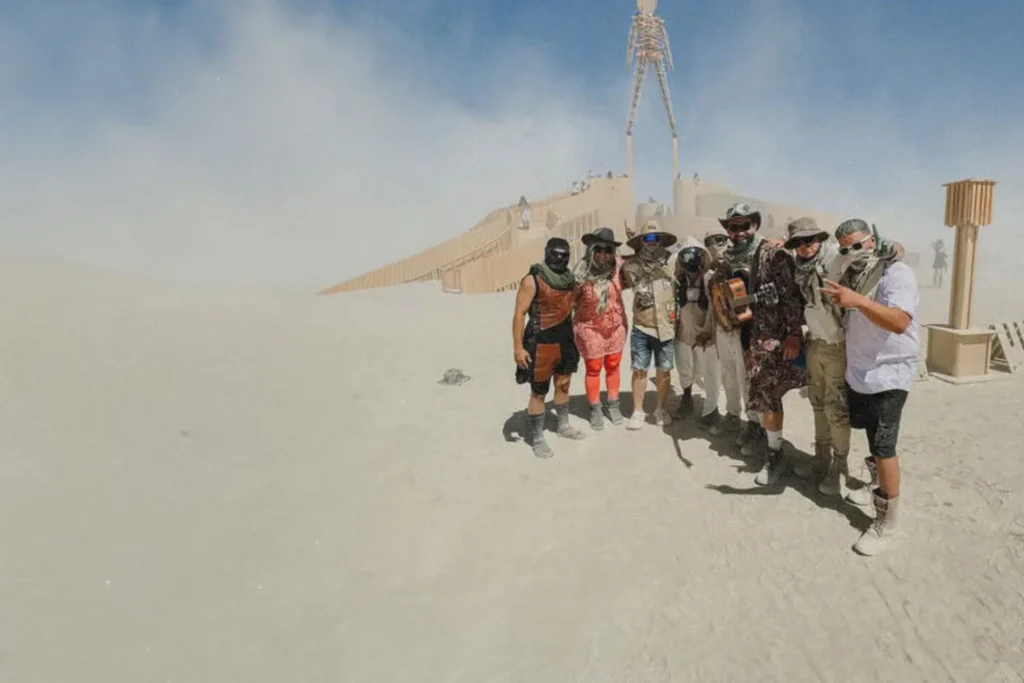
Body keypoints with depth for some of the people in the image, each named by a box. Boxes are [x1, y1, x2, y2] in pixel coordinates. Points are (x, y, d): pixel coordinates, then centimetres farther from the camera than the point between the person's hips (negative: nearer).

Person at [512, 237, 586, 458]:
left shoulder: (569, 279, 6)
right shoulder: (533, 280, -14)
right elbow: (519, 314, -17)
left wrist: (576, 338, 16)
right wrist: (518, 347, -22)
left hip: (565, 341, 7)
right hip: (541, 343, -7)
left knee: (563, 385, 20)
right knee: (539, 393, 2)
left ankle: (564, 426, 39)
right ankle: (537, 439, 13)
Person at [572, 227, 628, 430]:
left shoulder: (618, 266, -13)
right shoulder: (581, 273, -22)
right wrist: (573, 329, -12)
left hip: (616, 326, 3)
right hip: (590, 328, -3)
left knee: (613, 367, 17)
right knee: (593, 369, 10)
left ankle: (614, 405, 35)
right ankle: (595, 410, 27)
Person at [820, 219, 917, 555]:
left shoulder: (897, 273, -18)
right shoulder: (852, 275, 6)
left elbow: (899, 322, -35)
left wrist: (858, 300, -48)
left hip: (888, 376, -8)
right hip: (856, 373, 8)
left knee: (883, 448, -5)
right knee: (864, 429, 25)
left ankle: (887, 520, 6)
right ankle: (877, 473, 50)